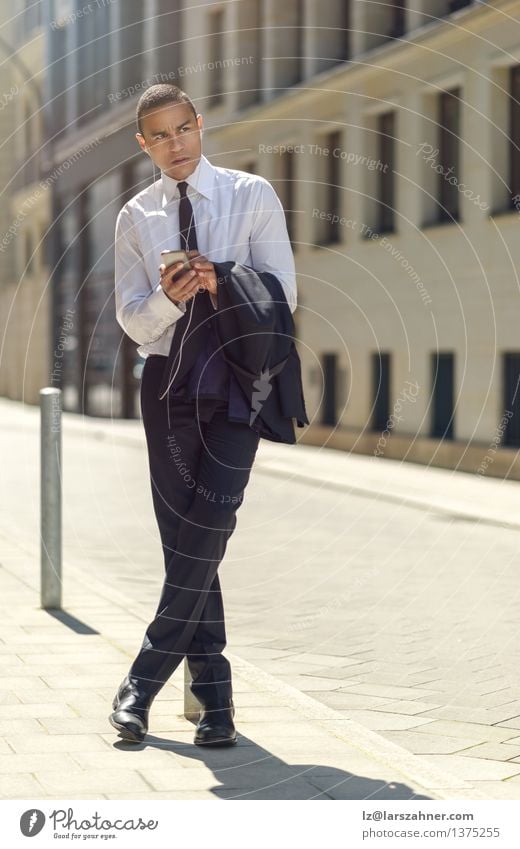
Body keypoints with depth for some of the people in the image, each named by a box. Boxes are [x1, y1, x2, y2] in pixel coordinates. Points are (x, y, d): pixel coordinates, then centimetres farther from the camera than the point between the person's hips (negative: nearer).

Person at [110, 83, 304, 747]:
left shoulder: (252, 196, 3)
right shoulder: (136, 218, 8)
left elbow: (283, 294, -2)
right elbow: (132, 319, 3)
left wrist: (221, 279, -19)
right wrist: (169, 297, -18)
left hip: (235, 380, -2)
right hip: (168, 383, 3)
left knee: (205, 532, -14)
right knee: (183, 539, 3)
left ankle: (144, 680, -5)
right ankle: (213, 697, 10)